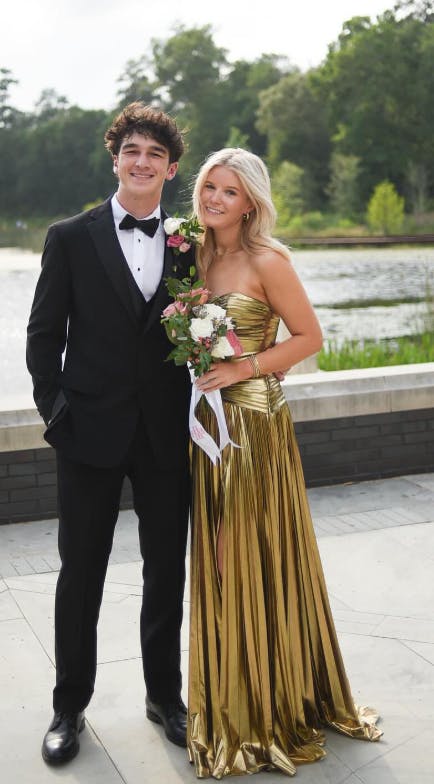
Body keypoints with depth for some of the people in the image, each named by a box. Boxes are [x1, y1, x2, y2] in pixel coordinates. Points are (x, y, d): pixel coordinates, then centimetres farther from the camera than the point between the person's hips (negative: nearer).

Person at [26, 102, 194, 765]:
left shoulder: (188, 244, 6)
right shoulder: (71, 238, 0)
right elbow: (45, 333, 0)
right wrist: (55, 410, -7)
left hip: (166, 432, 2)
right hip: (91, 432, -2)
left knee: (167, 571, 13)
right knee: (81, 573, 9)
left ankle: (164, 695, 32)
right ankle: (69, 706, 27)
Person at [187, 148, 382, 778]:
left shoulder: (267, 262, -10)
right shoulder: (201, 257, 10)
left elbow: (309, 336, -9)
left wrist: (243, 368, -16)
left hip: (255, 422, -7)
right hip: (210, 419, 7)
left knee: (257, 555, 2)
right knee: (218, 557, 13)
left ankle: (275, 700, 20)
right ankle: (230, 695, 29)